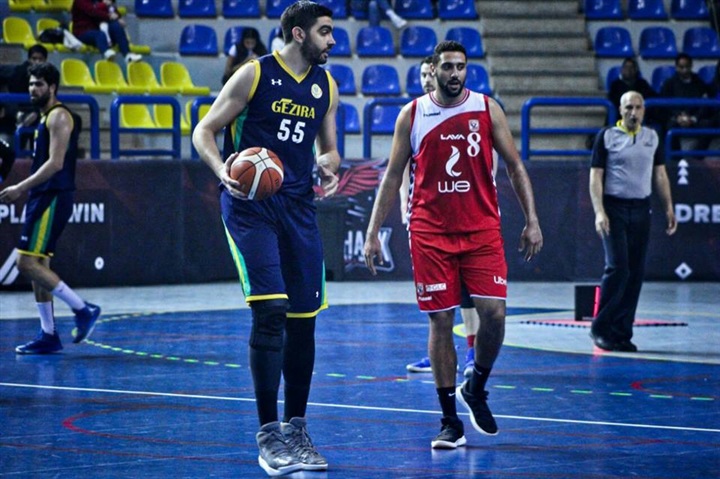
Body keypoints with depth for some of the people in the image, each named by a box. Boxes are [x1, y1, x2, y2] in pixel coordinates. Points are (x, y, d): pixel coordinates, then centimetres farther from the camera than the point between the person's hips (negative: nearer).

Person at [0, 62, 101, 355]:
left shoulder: (59, 117, -11)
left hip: (53, 198, -10)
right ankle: (48, 335, 11)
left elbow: (55, 163, -20)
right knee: (37, 264, 9)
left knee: (28, 262, -13)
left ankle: (83, 309, -9)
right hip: (43, 198, 10)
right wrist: (24, 191, 17)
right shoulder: (45, 118, 19)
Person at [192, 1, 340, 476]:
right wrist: (222, 170, -21)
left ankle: (296, 429, 20)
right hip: (250, 203, -6)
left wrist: (328, 166, -3)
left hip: (298, 206, 6)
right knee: (270, 311, -16)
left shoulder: (326, 86, 10)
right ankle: (268, 435, -11)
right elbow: (204, 130, -2)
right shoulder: (255, 75, -6)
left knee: (303, 319, 7)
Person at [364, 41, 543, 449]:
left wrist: (531, 220, -1)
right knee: (441, 321, -1)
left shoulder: (487, 109, 2)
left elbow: (515, 166, 6)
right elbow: (393, 176, 7)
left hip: (482, 230, 0)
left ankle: (475, 390, 15)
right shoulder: (412, 115, 2)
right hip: (431, 233, 0)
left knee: (494, 313, -12)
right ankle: (451, 422, 6)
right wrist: (373, 232, 3)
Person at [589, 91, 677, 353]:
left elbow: (660, 174, 18)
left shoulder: (652, 137, 13)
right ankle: (600, 328, -1)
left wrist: (669, 208, 10)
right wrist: (599, 212, -13)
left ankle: (622, 332, 9)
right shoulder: (607, 136, 0)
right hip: (614, 208, -5)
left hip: (641, 209, 5)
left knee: (636, 273, 3)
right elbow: (596, 176, -3)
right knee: (617, 267, -12)